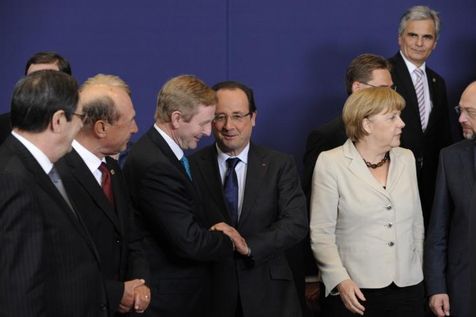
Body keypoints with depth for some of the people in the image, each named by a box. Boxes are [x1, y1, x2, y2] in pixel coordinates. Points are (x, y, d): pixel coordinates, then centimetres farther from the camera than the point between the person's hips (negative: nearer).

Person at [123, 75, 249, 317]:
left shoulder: (162, 151, 7)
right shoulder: (154, 165, -24)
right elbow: (188, 242, -25)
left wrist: (212, 230, -3)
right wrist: (229, 241, -7)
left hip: (184, 292, 9)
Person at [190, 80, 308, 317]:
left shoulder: (280, 165, 1)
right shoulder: (193, 166, -1)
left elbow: (296, 224, -8)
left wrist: (246, 247, -19)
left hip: (267, 291, 1)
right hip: (211, 293, -1)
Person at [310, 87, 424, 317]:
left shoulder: (406, 159, 9)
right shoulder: (331, 163, -5)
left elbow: (417, 222, 16)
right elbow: (321, 233, -7)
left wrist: (419, 270, 15)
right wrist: (340, 280, -17)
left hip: (408, 288, 4)